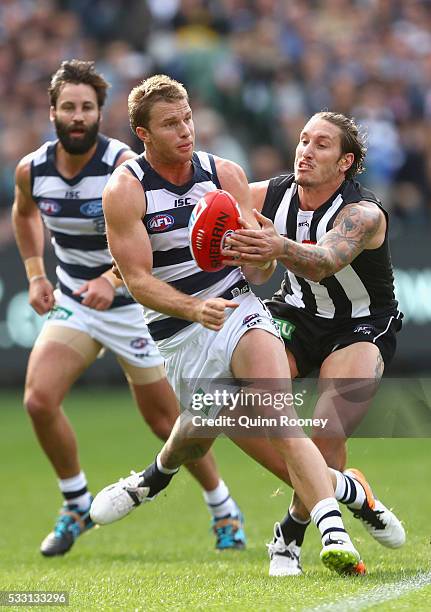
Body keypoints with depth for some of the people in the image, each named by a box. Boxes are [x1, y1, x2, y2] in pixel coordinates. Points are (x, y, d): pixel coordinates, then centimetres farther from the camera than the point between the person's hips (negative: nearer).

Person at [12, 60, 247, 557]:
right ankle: (76, 506, 5)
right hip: (72, 304, 4)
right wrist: (35, 274, 8)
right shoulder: (31, 170, -6)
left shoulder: (124, 166, -21)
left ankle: (223, 509, 29)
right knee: (38, 399, -18)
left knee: (165, 421, 4)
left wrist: (113, 278, -43)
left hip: (133, 305, -4)